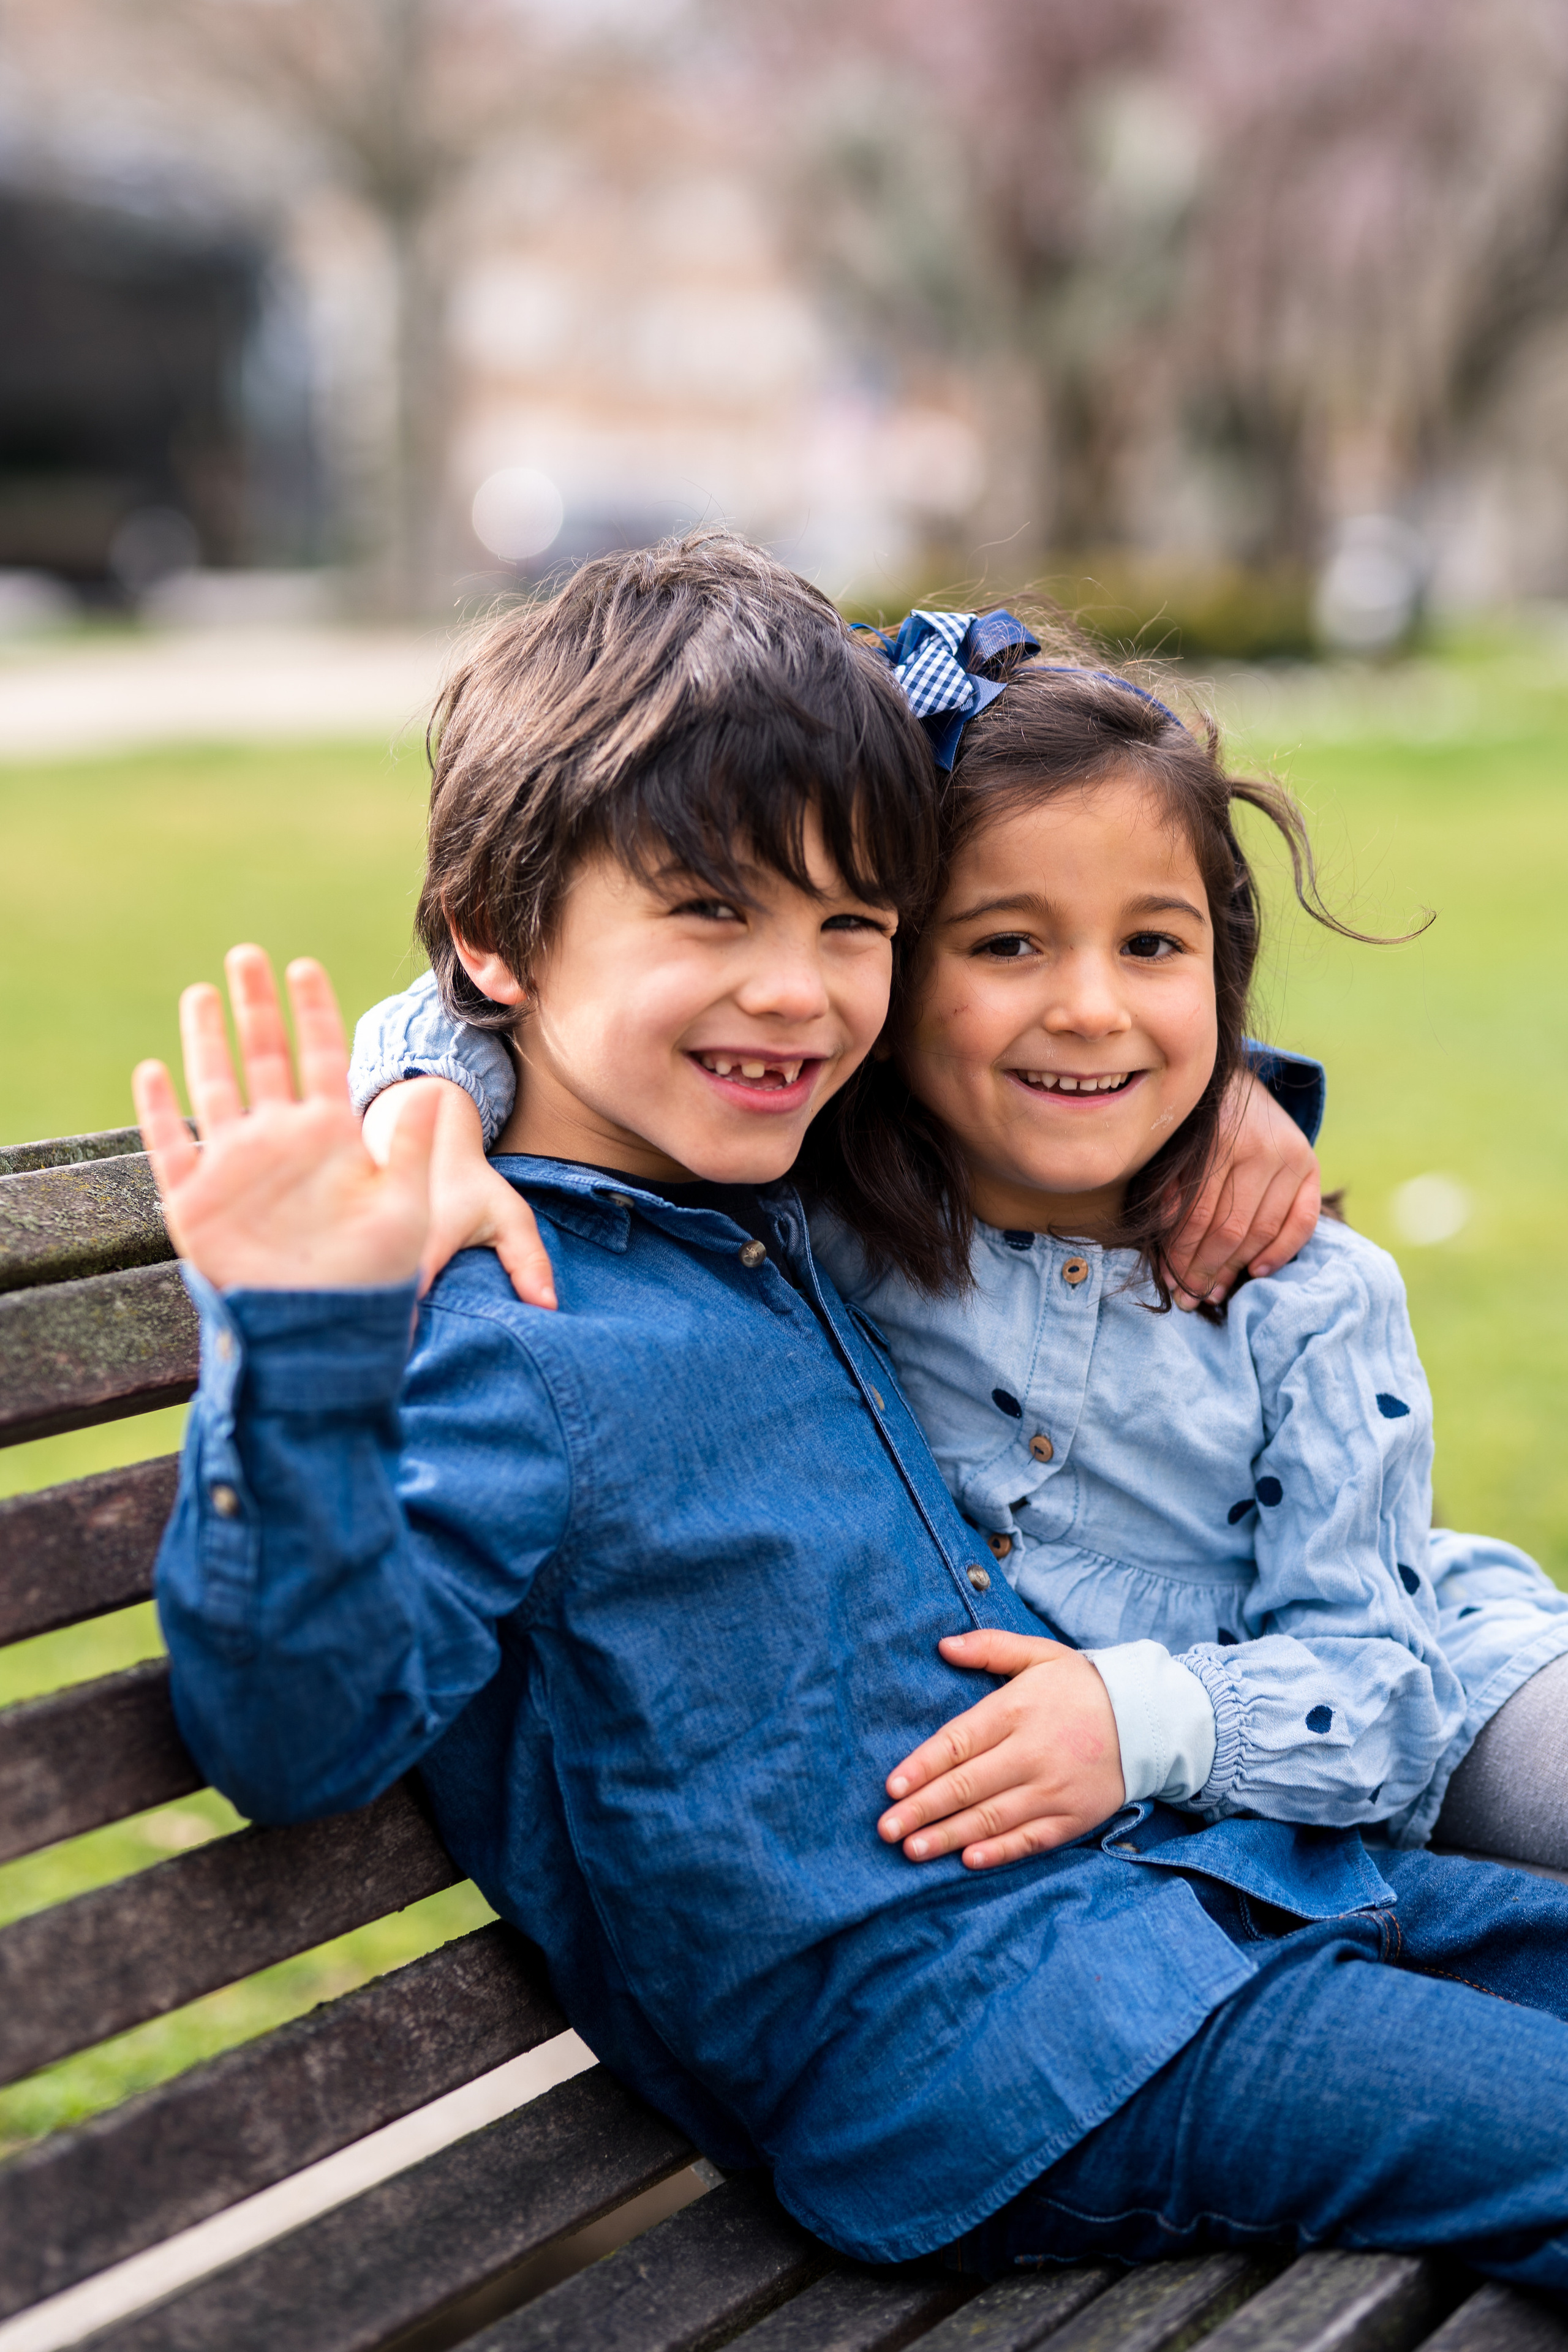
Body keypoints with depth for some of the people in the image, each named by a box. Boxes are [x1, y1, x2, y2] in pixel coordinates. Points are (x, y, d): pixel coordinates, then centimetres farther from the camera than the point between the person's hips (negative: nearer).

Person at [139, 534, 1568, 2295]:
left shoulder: (784, 1205, 10)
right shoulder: (480, 1334, -17)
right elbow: (304, 1732, -27)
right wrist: (298, 1355, -40)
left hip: (1167, 1868, 9)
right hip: (962, 2027, -9)